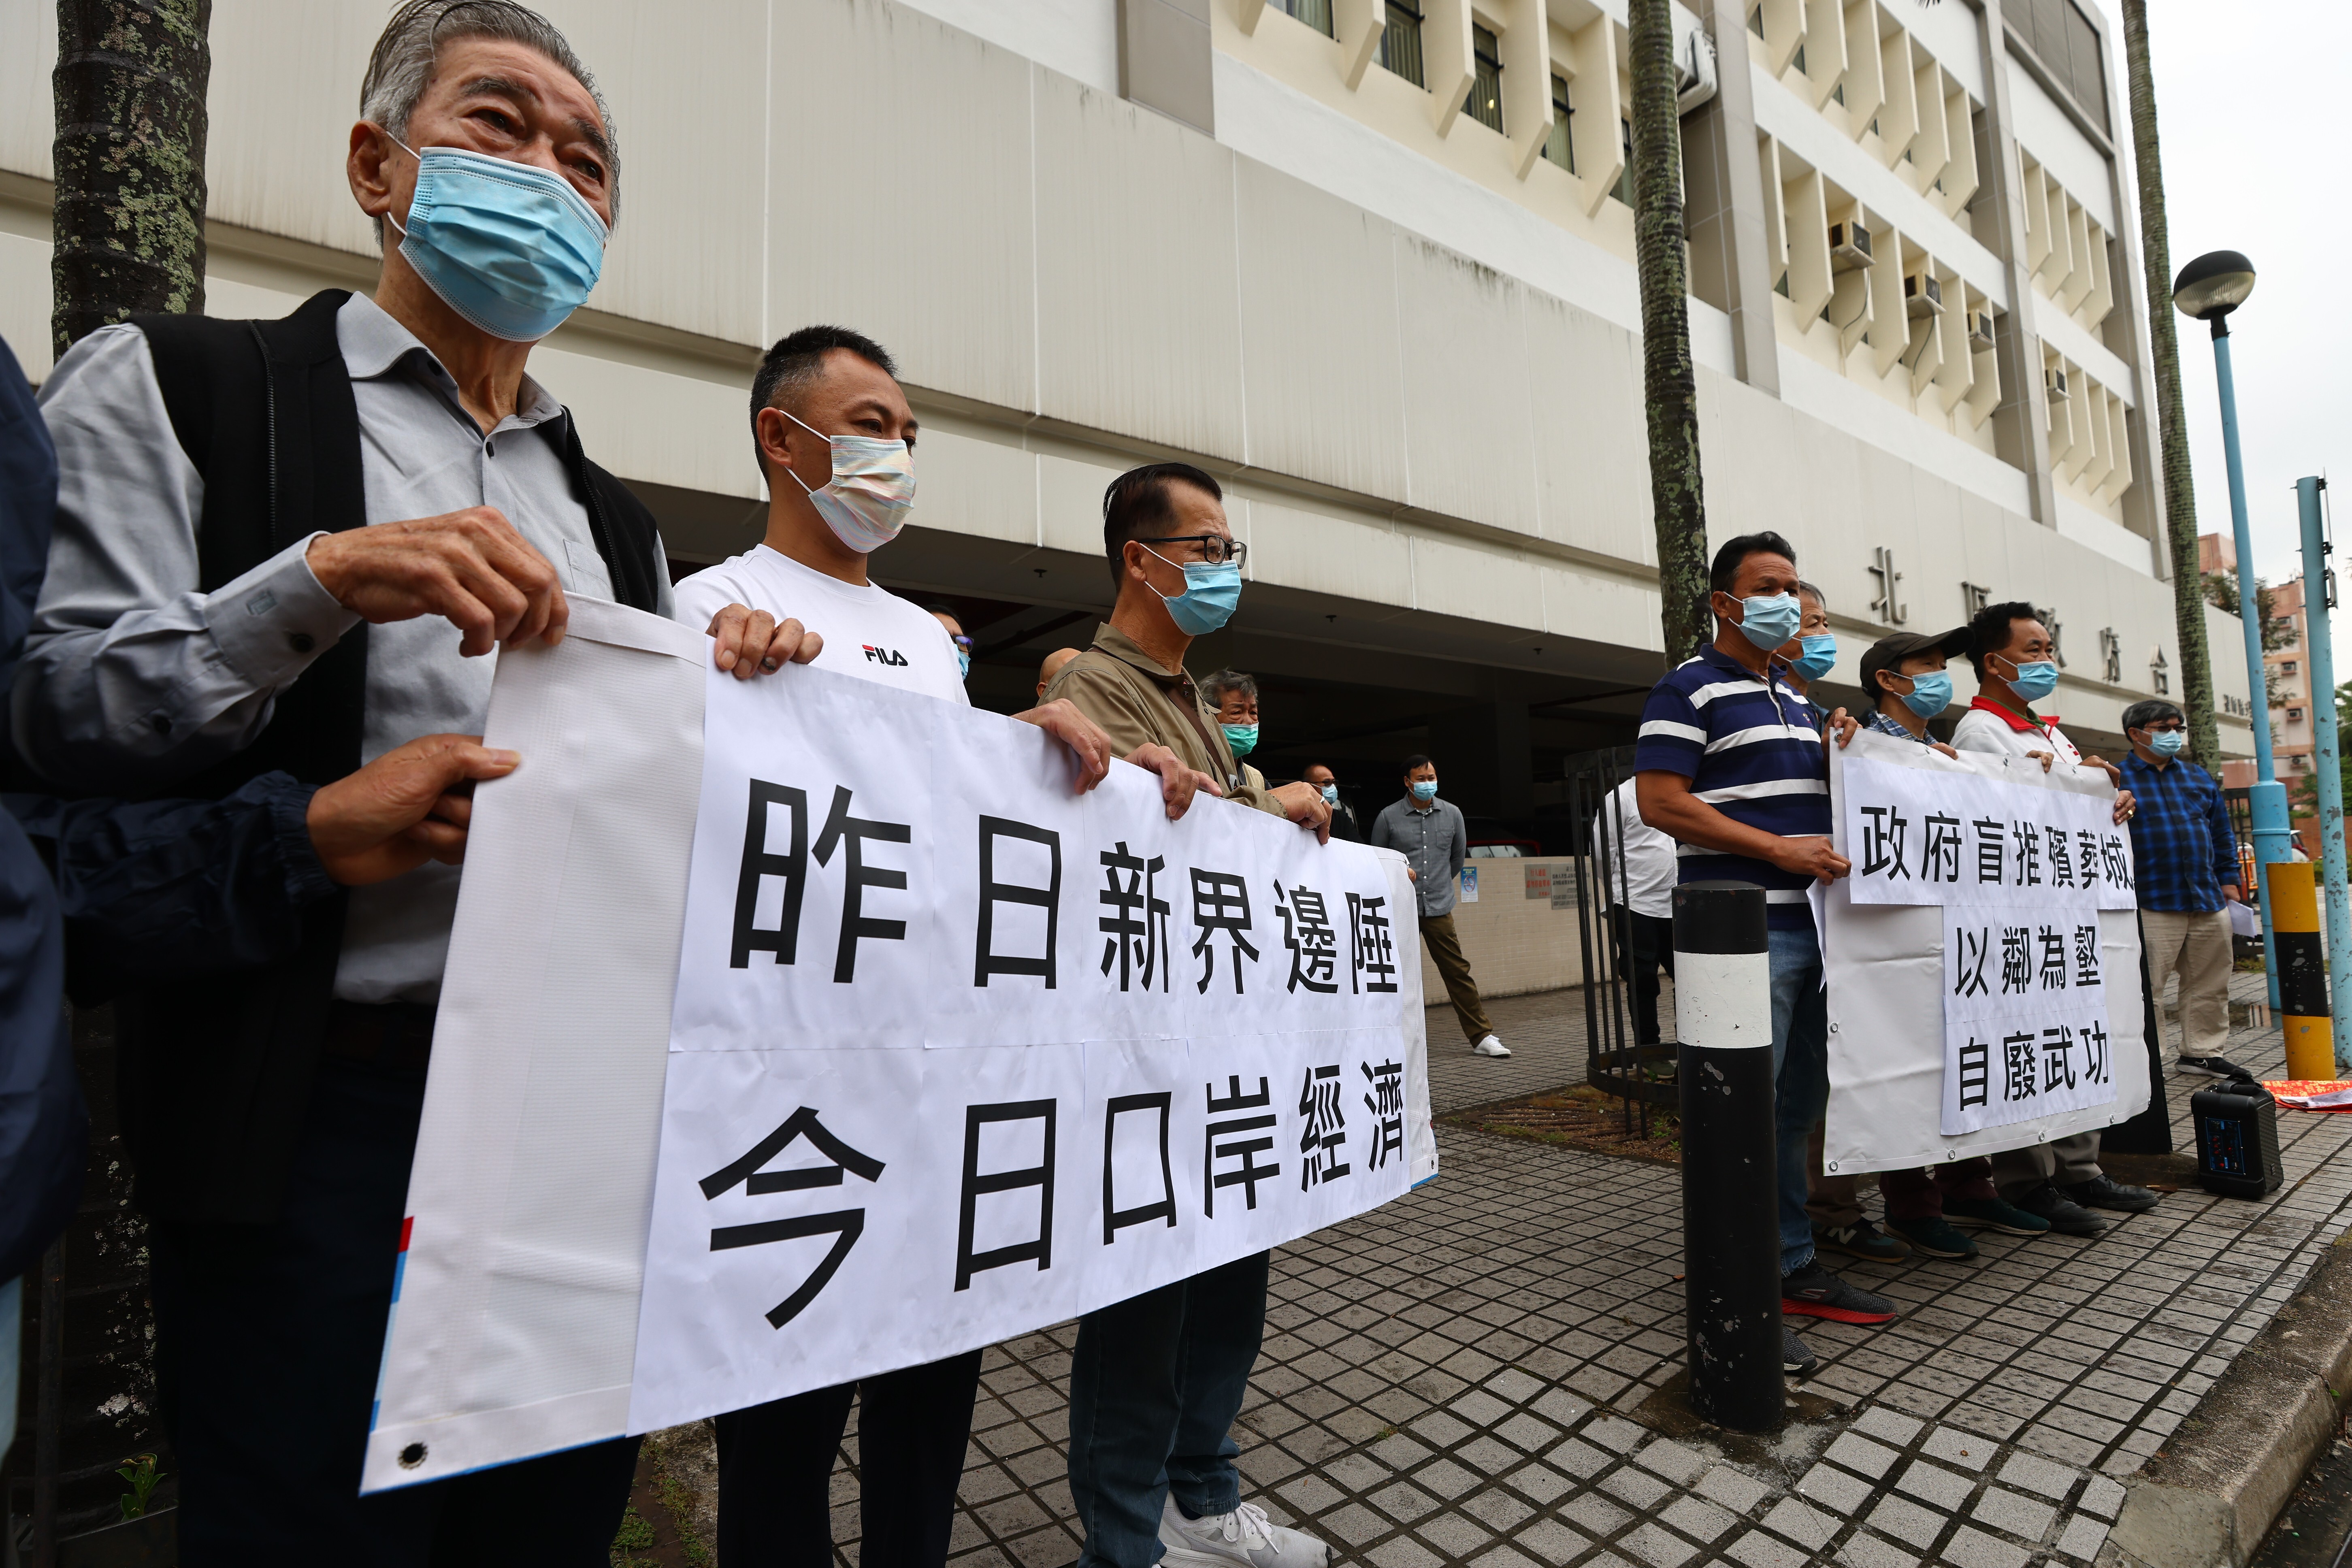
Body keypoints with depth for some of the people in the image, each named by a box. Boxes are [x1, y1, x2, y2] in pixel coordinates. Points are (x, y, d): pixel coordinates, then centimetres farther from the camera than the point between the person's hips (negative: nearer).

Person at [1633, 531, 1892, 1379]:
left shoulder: (1796, 700, 22)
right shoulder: (1688, 690, -5)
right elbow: (1660, 803, -15)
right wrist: (1779, 848, -18)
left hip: (1812, 922, 9)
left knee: (1799, 1103, 14)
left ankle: (1792, 1267, 27)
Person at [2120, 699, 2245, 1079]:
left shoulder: (2199, 778, 17)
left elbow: (2223, 833, 22)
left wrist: (2228, 879, 15)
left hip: (2209, 902, 7)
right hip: (2153, 905, -6)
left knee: (2210, 984, 13)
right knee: (2146, 986, -4)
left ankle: (2202, 1051, 25)